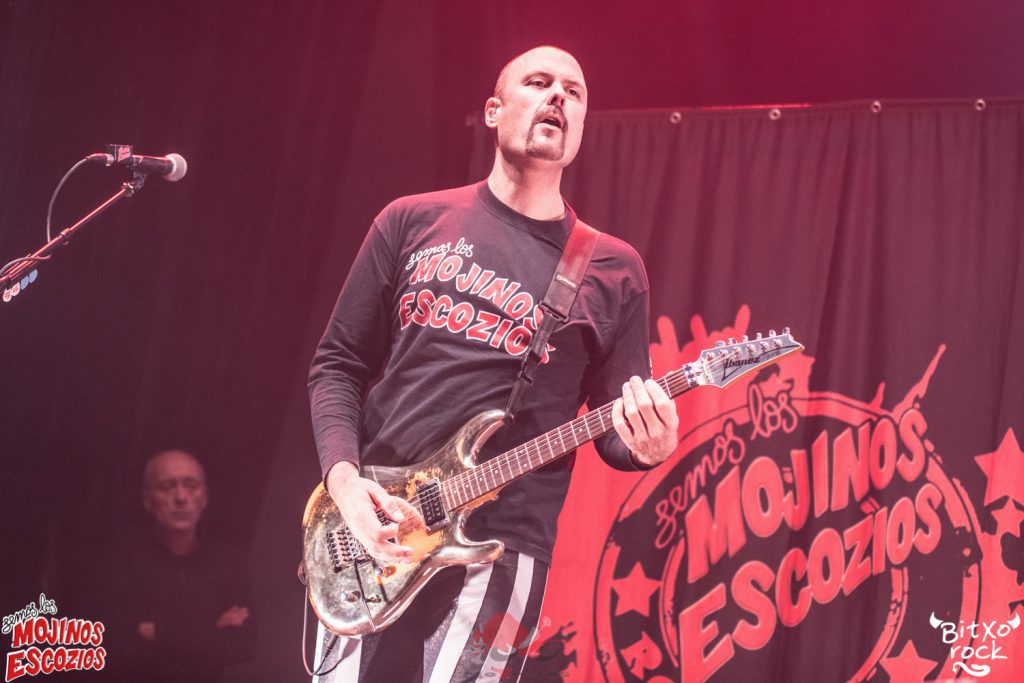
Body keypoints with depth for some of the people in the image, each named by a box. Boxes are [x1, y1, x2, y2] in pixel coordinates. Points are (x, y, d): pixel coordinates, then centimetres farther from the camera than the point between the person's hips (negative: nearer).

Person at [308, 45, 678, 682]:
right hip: (367, 528, 1)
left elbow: (614, 430, 6)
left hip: (498, 550, -1)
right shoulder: (413, 222, 7)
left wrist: (644, 445, -18)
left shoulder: (613, 271, 5)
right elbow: (338, 364, 8)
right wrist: (344, 477, -8)